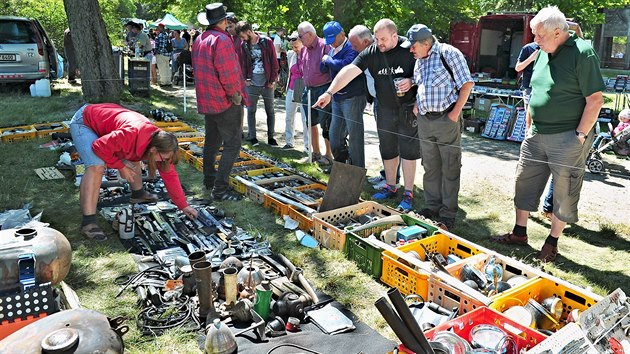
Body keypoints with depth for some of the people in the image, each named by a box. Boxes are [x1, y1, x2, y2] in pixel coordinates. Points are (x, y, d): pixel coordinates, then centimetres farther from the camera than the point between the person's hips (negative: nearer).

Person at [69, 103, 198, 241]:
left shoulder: (158, 139, -13)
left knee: (133, 158, 16)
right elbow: (99, 146, -30)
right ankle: (88, 223, -26)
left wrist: (183, 205, -5)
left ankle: (138, 194, 39)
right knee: (97, 167, -27)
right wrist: (121, 167, -18)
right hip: (83, 122, -8)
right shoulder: (130, 135, -39)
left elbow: (170, 174, -7)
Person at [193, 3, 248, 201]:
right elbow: (228, 73, -24)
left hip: (207, 100, 9)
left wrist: (207, 91, 19)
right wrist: (235, 94, -12)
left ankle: (209, 180, 31)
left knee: (212, 141, 20)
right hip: (225, 102, -9)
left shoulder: (199, 40, 12)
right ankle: (220, 189, -8)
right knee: (232, 144, -6)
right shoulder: (222, 39, -16)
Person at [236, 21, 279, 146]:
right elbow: (243, 63, 11)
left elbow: (274, 62, -5)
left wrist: (272, 80, -7)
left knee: (270, 111, 7)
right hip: (252, 84, 2)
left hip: (267, 84, -2)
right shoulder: (244, 45, 1)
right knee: (251, 111, 6)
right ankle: (252, 136, 17)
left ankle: (271, 137, 19)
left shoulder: (266, 42, -8)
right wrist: (245, 78, 1)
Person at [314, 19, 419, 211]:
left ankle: (408, 193, 9)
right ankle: (390, 186, 30)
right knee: (387, 149, 13)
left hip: (408, 107, -4)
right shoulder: (371, 52, -5)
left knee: (408, 150, -1)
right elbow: (350, 70, -15)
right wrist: (329, 92, -26)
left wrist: (412, 81, -22)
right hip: (385, 109, 4)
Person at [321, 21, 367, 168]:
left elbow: (344, 65, -30)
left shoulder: (351, 48, -13)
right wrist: (325, 62, 2)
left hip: (352, 98, -8)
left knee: (354, 136, -2)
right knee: (335, 135, 13)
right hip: (337, 97, 9)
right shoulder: (332, 50, 13)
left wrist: (328, 59, -15)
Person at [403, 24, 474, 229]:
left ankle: (448, 214, 11)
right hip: (424, 120, 7)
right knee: (430, 167, 13)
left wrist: (455, 113, -13)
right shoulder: (419, 60, 13)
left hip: (447, 119, -7)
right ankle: (432, 207, 26)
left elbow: (467, 84, -9)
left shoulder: (448, 53, -9)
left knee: (450, 168, 2)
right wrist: (416, 104, 7)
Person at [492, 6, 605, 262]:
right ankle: (519, 233, 27)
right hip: (537, 134, 8)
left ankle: (552, 243, 19)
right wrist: (530, 126, 15)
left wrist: (580, 135, -17)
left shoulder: (582, 53, -14)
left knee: (564, 191, 5)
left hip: (567, 138, -7)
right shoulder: (544, 53, 9)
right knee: (524, 181, 12)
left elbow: (595, 99, -16)